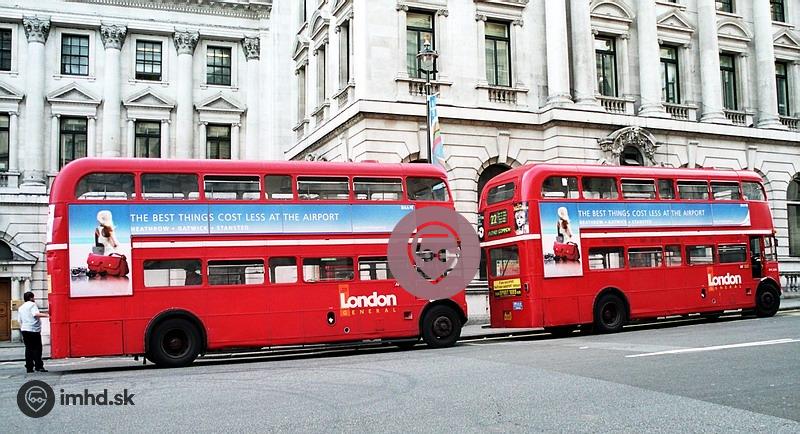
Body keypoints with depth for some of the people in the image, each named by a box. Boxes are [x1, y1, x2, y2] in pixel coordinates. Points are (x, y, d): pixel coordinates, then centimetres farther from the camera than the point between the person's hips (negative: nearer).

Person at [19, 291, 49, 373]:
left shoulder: (21, 307, 19)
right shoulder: (32, 304, -3)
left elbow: (20, 321, 21)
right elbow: (36, 314, -21)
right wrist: (46, 315, -23)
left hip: (24, 330, 7)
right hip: (34, 330, -7)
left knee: (28, 348, 8)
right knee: (37, 348, -4)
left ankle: (29, 367, 4)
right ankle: (39, 366, -8)